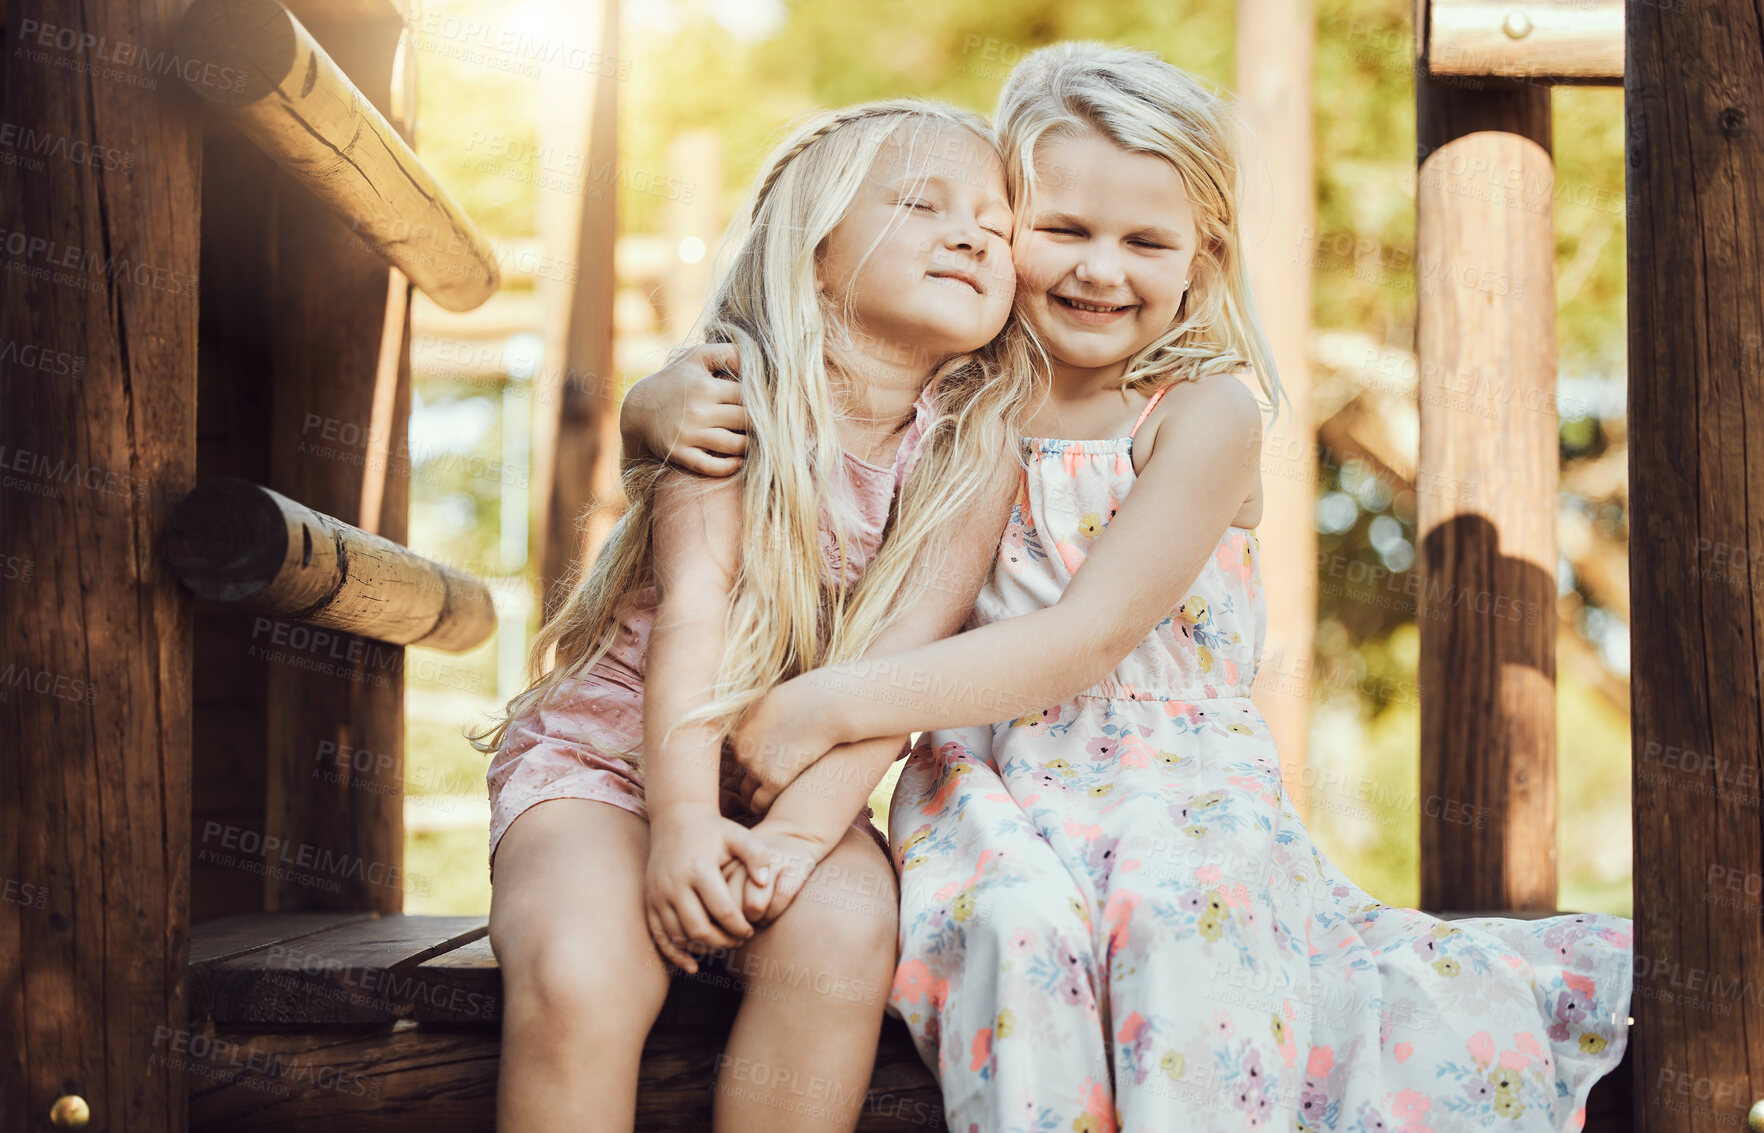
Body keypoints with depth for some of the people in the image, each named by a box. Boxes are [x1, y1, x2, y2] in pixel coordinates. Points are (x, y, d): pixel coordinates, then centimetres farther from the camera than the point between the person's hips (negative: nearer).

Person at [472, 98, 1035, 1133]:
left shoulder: (973, 448, -3)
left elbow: (899, 663, -14)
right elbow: (694, 602, -18)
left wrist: (802, 832, -27)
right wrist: (683, 817, -29)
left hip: (804, 784, 2)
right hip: (609, 749, -2)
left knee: (845, 934, -30)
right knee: (575, 975, -30)